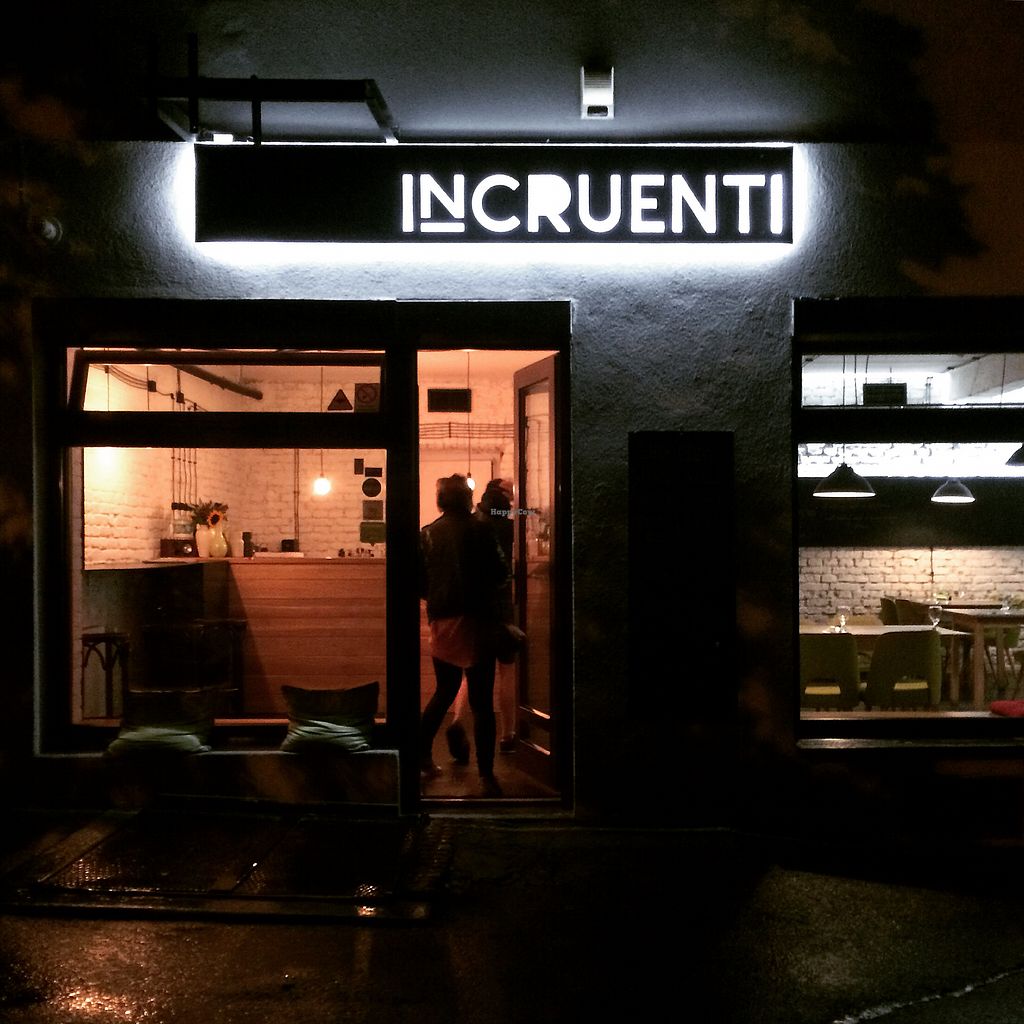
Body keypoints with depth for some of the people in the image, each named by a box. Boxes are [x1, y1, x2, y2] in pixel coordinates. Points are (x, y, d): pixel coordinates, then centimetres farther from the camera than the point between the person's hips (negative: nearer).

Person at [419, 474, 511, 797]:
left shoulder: (427, 534, 3)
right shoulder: (481, 530, -6)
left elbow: (419, 582, 3)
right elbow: (500, 575, -7)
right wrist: (491, 588, 15)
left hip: (441, 622, 4)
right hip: (476, 620, -4)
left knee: (443, 692, 22)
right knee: (481, 702, 0)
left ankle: (423, 757, 27)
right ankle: (486, 777, -2)